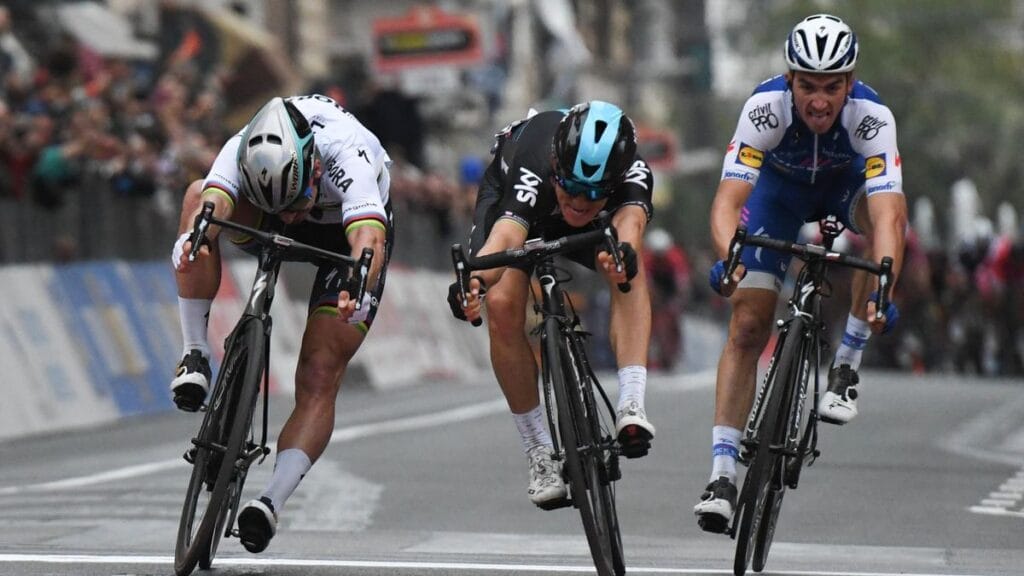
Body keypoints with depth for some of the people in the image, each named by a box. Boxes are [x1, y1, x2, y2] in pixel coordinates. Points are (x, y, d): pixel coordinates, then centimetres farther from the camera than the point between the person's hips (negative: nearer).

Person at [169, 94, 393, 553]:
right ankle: (196, 354, -27)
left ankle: (272, 500, -22)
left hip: (347, 232, -3)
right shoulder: (242, 151, -31)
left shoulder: (346, 154, -40)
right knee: (196, 193, -29)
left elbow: (369, 240, -54)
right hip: (281, 237, 3)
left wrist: (357, 287, -74)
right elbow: (213, 204, -48)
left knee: (319, 378, -20)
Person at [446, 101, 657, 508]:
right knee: (503, 307, -23)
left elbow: (630, 220, -60)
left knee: (629, 267, -31)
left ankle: (631, 405, -35)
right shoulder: (533, 173, -44)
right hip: (510, 195, -1)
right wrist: (474, 281, -82)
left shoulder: (633, 175, -39)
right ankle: (540, 454, -9)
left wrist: (623, 249, -84)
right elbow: (507, 235, -61)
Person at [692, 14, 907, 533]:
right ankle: (723, 475, -7)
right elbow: (728, 199, -43)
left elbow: (886, 217, -47)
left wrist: (882, 291, -63)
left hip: (847, 181, 0)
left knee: (891, 213, -34)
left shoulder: (871, 117, -37)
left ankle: (846, 366, -18)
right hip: (780, 185, 0)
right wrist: (728, 257, -63)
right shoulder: (765, 107, -36)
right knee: (747, 326, -12)